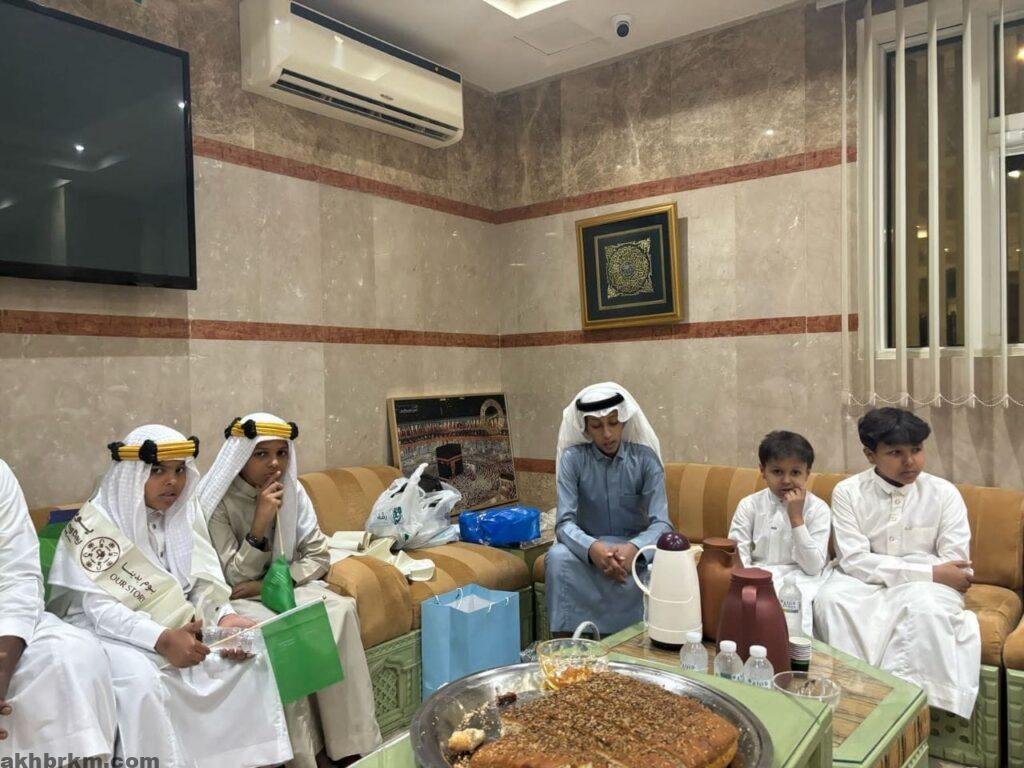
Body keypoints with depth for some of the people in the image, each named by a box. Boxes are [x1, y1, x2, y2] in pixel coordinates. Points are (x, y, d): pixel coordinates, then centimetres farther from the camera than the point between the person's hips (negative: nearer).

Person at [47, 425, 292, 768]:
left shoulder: (179, 518, 5)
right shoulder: (93, 526, -14)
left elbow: (201, 583, 2)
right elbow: (100, 609, -21)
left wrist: (225, 618, -18)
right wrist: (162, 639, -33)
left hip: (177, 628, 6)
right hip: (108, 633, -5)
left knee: (251, 656, -11)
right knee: (141, 680, -35)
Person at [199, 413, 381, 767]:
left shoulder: (293, 492, -2)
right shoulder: (217, 502, -15)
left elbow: (318, 557, -2)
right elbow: (234, 579, -15)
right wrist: (260, 523, -28)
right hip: (237, 599, -4)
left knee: (339, 610, -24)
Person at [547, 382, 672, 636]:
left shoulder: (645, 458, -9)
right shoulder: (573, 458, -10)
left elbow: (661, 523, -16)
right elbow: (564, 522, -17)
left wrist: (634, 548, -39)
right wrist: (592, 548, -40)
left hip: (635, 543, 1)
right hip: (589, 544, 0)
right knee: (557, 557, -32)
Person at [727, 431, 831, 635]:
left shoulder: (818, 509, -3)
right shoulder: (749, 506, 2)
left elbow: (813, 567, -10)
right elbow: (738, 557, -1)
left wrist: (796, 517, -17)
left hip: (798, 578, -1)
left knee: (799, 598, -33)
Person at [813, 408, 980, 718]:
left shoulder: (944, 493, -4)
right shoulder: (848, 492, -6)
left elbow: (955, 567, -7)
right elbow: (854, 560, -14)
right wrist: (930, 572, -19)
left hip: (924, 586, 0)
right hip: (866, 582, 0)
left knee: (928, 609, -34)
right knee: (830, 600, -31)